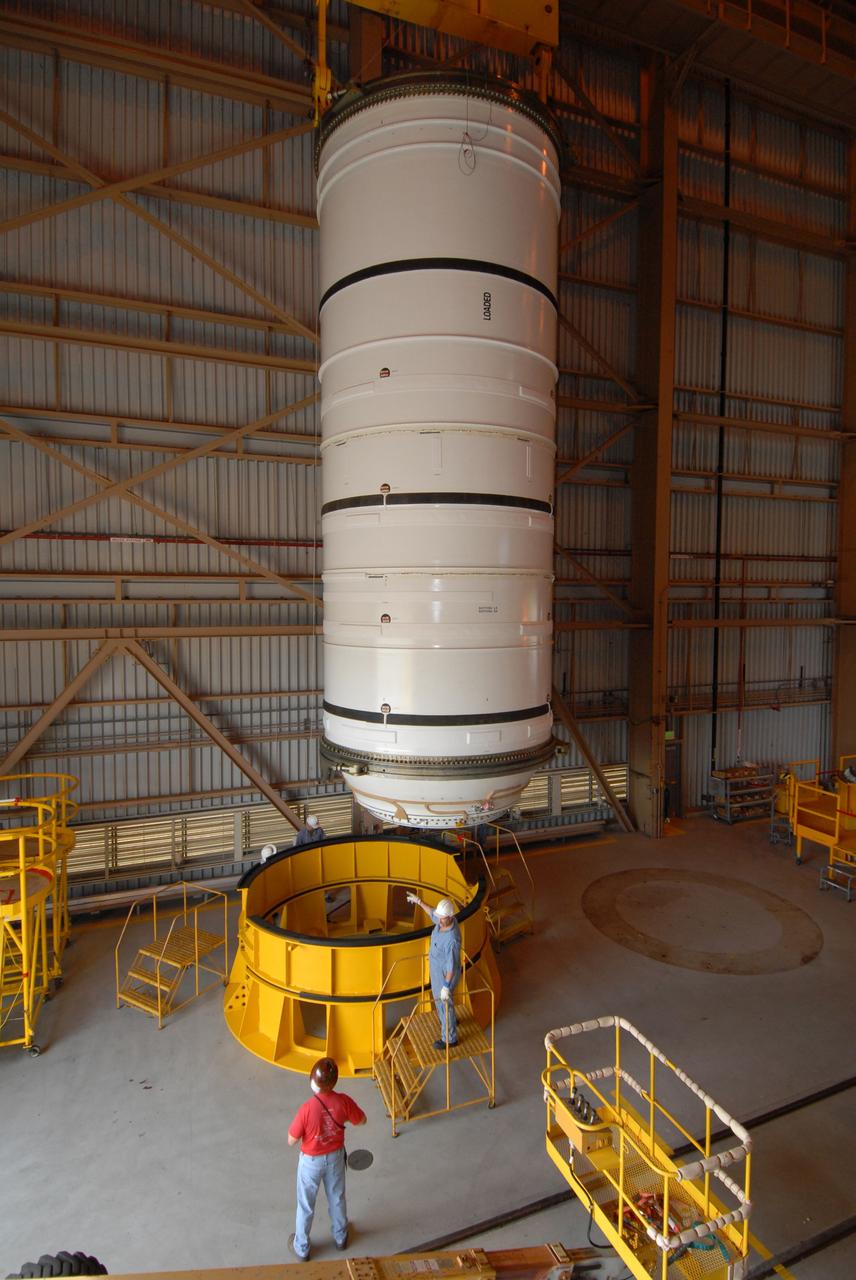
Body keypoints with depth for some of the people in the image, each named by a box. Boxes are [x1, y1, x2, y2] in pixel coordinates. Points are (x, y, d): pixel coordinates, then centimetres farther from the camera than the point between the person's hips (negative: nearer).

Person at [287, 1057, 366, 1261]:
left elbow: (292, 1141, -21)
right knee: (337, 1198, 27)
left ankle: (301, 1248, 42)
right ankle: (340, 1237, 49)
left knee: (306, 1205, 22)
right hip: (335, 1156, 2)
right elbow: (362, 1120, -9)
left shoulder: (306, 1109, -35)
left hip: (311, 1161, -2)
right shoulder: (343, 1101, -27)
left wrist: (294, 1127, -3)